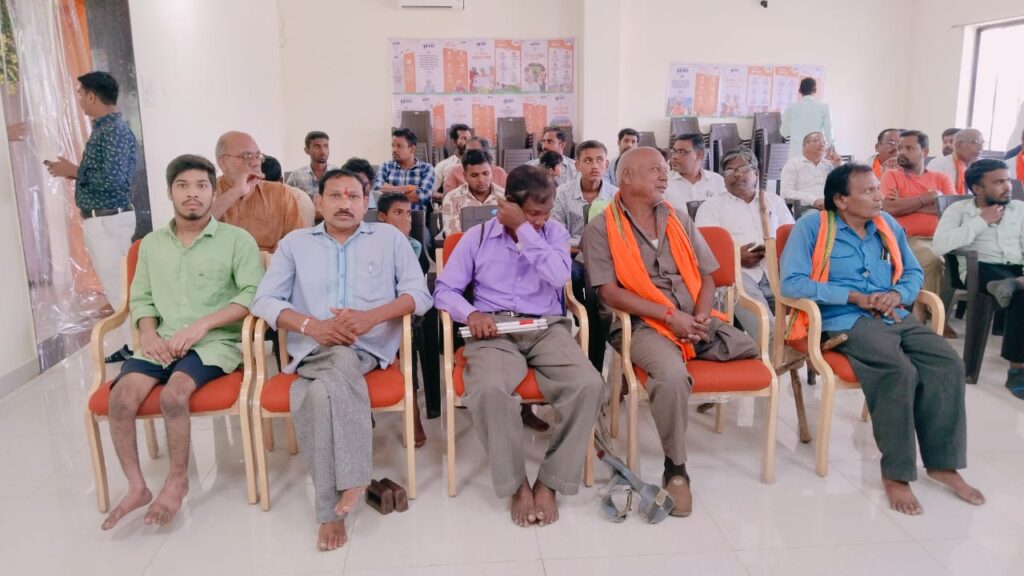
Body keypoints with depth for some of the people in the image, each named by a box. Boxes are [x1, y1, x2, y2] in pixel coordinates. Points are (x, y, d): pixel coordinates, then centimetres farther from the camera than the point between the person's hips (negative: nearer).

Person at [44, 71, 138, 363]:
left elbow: (113, 180, -25)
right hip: (102, 219, 10)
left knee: (118, 288, -6)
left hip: (108, 220, -10)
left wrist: (74, 171, -13)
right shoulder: (103, 128, 14)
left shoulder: (115, 130, -16)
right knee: (120, 286, 13)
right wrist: (71, 171, 8)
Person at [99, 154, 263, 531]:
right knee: (121, 396, -21)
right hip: (163, 342, 5)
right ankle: (136, 487, -4)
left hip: (217, 341, -4)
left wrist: (202, 324, -17)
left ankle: (178, 481, -7)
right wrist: (148, 332, -5)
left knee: (173, 393, -30)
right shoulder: (151, 243, 16)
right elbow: (141, 297, 16)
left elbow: (254, 295, -10)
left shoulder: (237, 240, 0)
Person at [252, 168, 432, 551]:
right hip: (313, 350, 1)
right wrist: (312, 326, -12)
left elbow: (419, 294, 4)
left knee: (319, 392, -33)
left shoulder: (389, 238, 13)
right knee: (340, 361, -36)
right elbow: (264, 300, 6)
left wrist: (372, 316, -13)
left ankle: (332, 510, -24)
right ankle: (351, 477, -27)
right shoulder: (294, 243, 16)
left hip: (369, 349, -1)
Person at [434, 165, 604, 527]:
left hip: (547, 328, 2)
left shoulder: (555, 233, 10)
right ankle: (517, 484, -12)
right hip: (494, 329, -1)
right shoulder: (477, 237, 9)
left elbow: (559, 277, -10)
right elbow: (445, 290, 6)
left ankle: (550, 481, -11)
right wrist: (470, 313, -15)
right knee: (489, 389, -35)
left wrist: (523, 230, -9)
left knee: (588, 385, -28)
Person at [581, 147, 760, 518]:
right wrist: (669, 315, -16)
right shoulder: (601, 229, 0)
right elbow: (610, 292, -10)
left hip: (695, 320, 6)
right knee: (672, 376, -35)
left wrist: (701, 316, -7)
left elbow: (706, 277, 14)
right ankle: (675, 468, -13)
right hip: (643, 324, -6)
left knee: (759, 351, -13)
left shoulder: (679, 219, 17)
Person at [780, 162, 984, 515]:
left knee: (948, 364, -17)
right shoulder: (812, 226, -3)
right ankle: (896, 473, -18)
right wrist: (854, 296, -14)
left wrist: (897, 295, -4)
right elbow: (792, 282, -13)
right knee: (899, 371, -30)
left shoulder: (888, 225, 16)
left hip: (895, 317, 6)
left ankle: (943, 463, -5)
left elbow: (914, 272, 20)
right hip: (844, 320, -6)